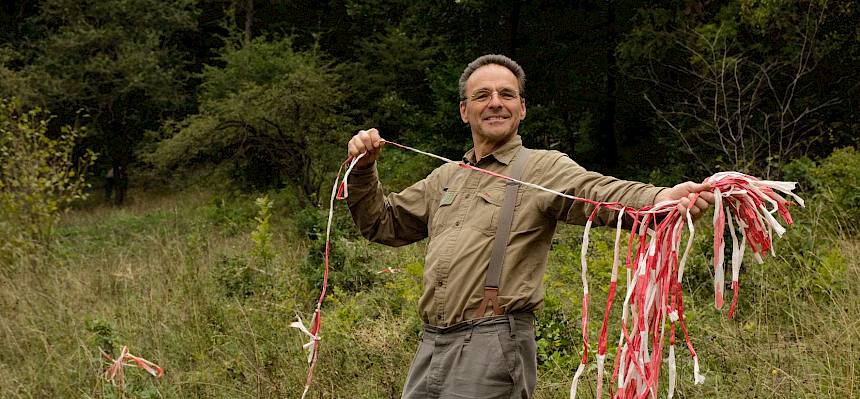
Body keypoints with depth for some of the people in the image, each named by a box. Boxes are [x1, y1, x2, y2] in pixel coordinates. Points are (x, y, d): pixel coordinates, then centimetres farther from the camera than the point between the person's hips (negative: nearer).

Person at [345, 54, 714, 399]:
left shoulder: (543, 168, 1)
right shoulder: (445, 178, 20)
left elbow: (601, 193, -18)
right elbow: (383, 223, 28)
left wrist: (665, 198, -38)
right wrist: (363, 171, 11)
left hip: (491, 350, -6)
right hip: (430, 347, 6)